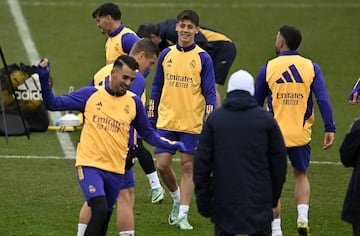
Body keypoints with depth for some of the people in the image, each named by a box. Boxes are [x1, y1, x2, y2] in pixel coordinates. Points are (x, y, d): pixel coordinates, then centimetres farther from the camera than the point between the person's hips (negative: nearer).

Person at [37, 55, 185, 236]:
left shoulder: (134, 102, 7)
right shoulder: (90, 94, 0)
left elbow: (148, 133, 16)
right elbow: (54, 104, 1)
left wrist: (172, 145, 3)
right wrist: (44, 79, -12)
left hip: (115, 170, 4)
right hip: (89, 165, -4)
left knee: (104, 217, 9)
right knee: (100, 209, -23)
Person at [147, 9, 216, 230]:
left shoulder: (203, 58, -3)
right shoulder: (166, 55, 6)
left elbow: (210, 93, -3)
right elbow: (156, 87, 14)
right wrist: (151, 117, 12)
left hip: (192, 123, -3)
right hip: (166, 120, 3)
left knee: (188, 167, 1)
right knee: (162, 165, 0)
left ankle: (183, 215, 6)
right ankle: (177, 198, 27)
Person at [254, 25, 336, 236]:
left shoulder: (268, 68, -2)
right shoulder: (311, 67, -1)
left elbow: (256, 103, 6)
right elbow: (323, 100, -9)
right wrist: (330, 129, -8)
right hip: (301, 135, 2)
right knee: (301, 175, 22)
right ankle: (303, 218, 3)